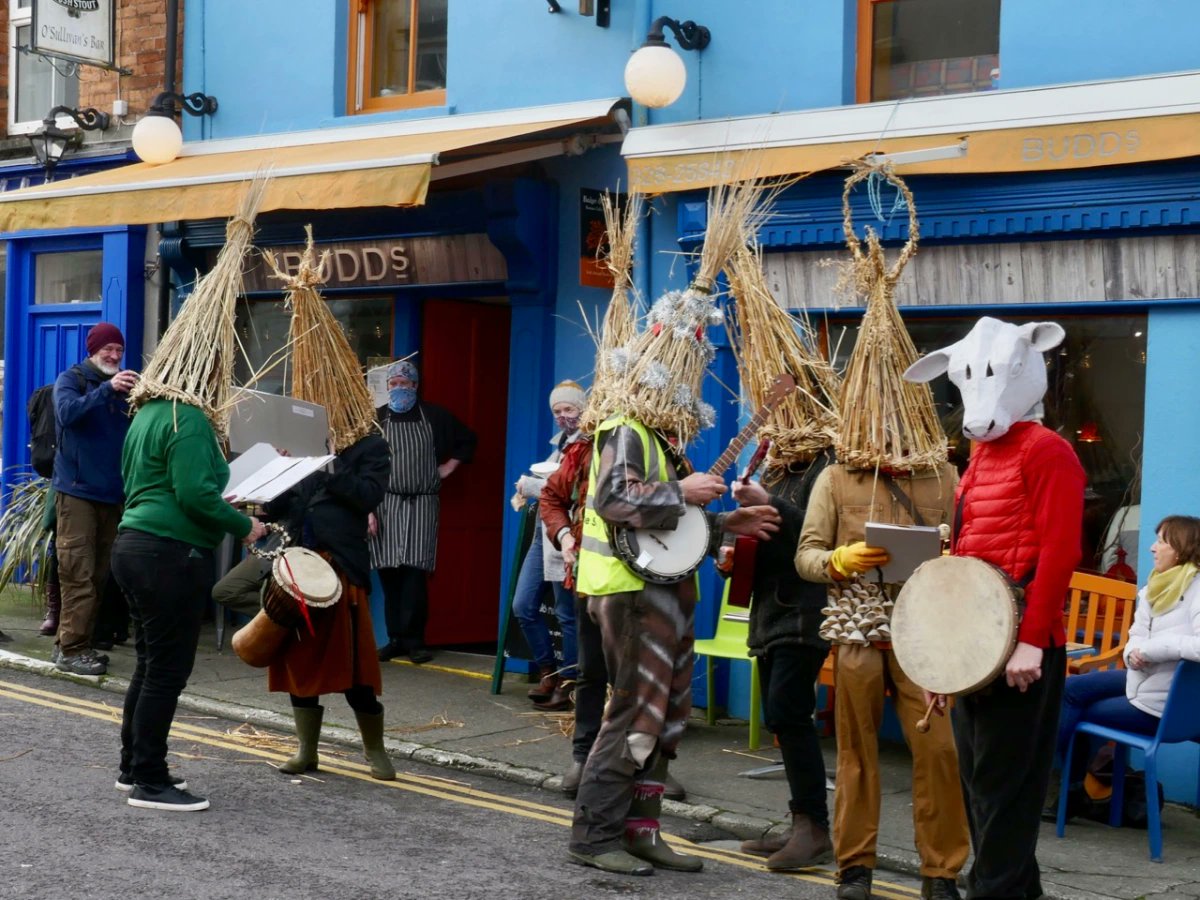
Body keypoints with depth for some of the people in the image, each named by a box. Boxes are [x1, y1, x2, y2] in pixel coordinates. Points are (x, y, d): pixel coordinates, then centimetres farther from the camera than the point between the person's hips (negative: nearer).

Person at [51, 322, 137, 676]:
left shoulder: (123, 386, 13)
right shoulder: (71, 379, 0)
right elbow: (68, 413, -21)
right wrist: (107, 389, -30)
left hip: (111, 492, 5)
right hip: (77, 489, -5)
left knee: (98, 576, 7)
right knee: (78, 574, -10)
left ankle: (72, 643, 15)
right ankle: (71, 649, -7)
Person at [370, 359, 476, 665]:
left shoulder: (435, 417, 6)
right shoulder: (377, 419, 4)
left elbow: (467, 441, 20)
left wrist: (448, 467, 8)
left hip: (422, 503, -1)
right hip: (386, 502, 1)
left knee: (415, 572, -9)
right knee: (389, 573, 1)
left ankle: (413, 639, -3)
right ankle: (396, 638, 9)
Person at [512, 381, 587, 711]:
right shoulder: (560, 442, 17)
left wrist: (528, 485, -9)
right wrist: (527, 491, 4)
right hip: (543, 533, 9)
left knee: (567, 613, 0)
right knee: (523, 606, 8)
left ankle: (567, 682, 10)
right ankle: (548, 671, 21)